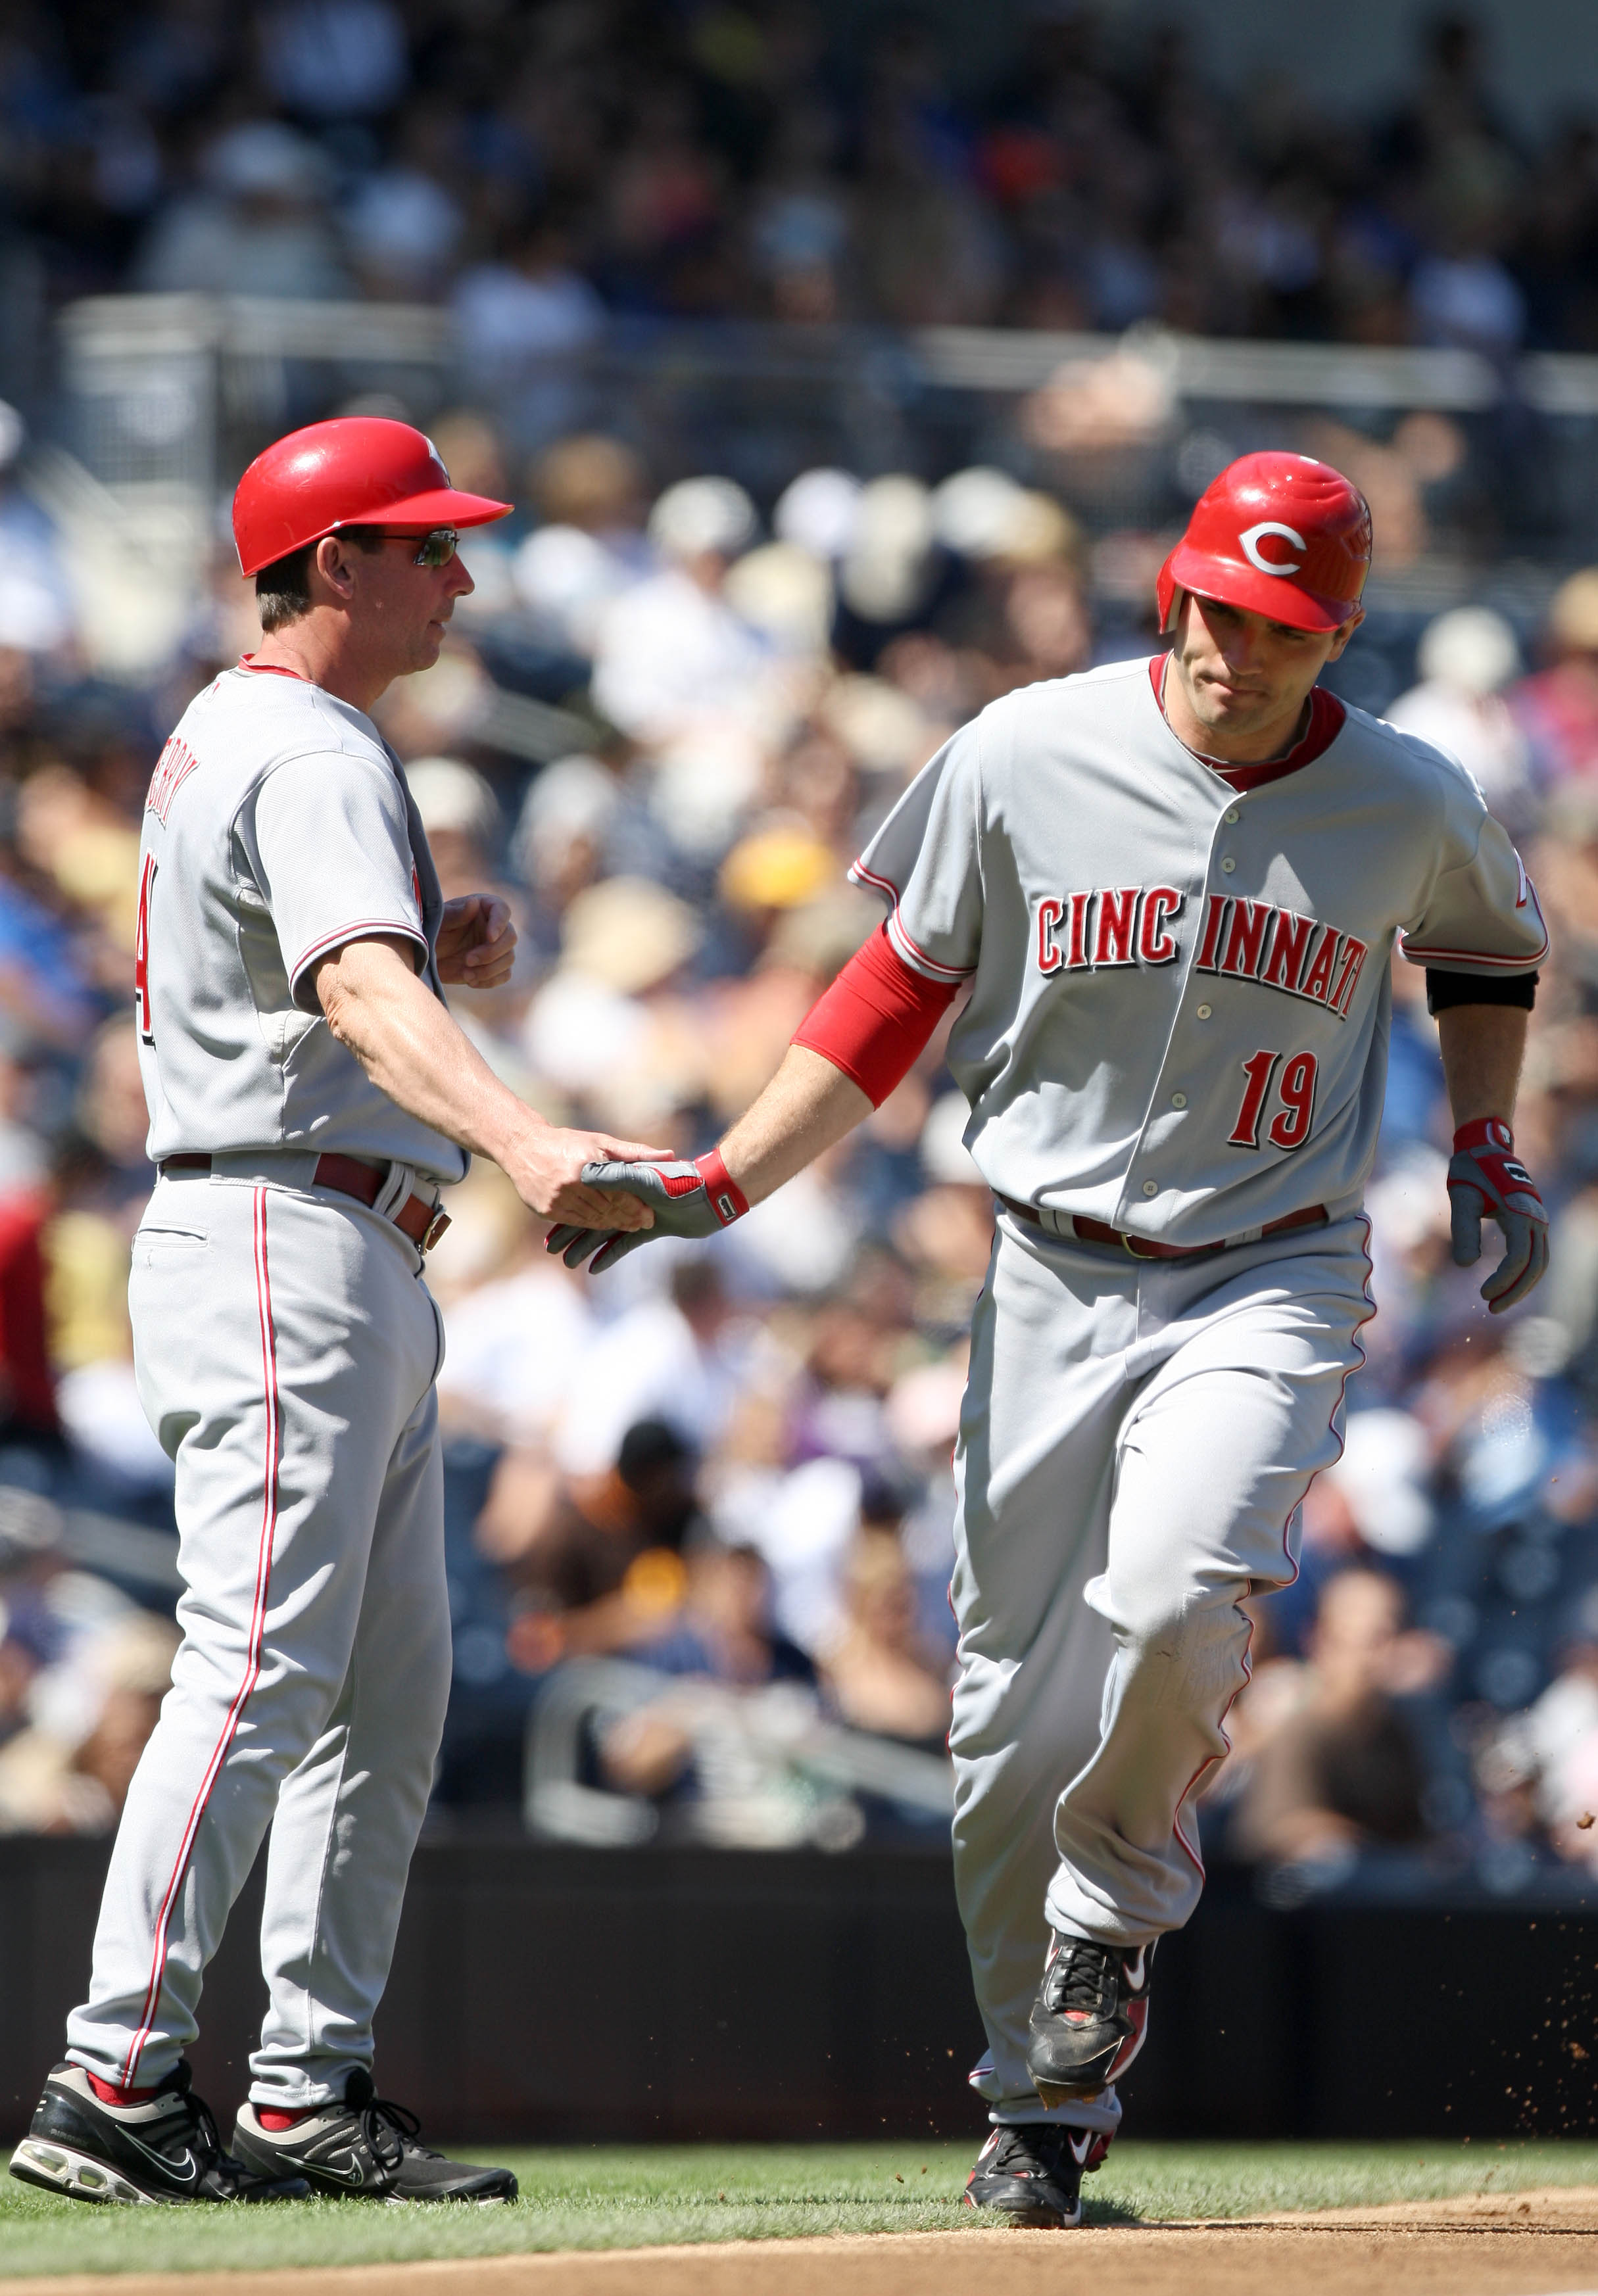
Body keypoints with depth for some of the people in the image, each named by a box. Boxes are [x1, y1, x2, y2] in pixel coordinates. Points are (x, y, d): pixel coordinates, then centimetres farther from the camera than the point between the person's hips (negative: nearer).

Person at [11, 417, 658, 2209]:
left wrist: (438, 954, 9)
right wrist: (518, 1139, -48)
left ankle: (309, 2094, 10)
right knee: (262, 1671, -16)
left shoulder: (223, 737, 19)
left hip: (356, 1272, 11)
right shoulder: (309, 761, -14)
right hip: (281, 1239, -11)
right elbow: (363, 994, -32)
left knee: (391, 1694, 10)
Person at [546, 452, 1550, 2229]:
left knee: (1172, 1593, -29)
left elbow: (1486, 938, 20)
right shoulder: (1026, 761, -7)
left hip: (1271, 1283, -1)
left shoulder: (1410, 805, -4)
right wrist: (715, 1185, -6)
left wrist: (1485, 1152, 8)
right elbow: (896, 995, 2)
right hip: (1054, 1281, 1)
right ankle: (1041, 2106, 17)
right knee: (1014, 1709, 1)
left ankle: (1119, 1899, 0)